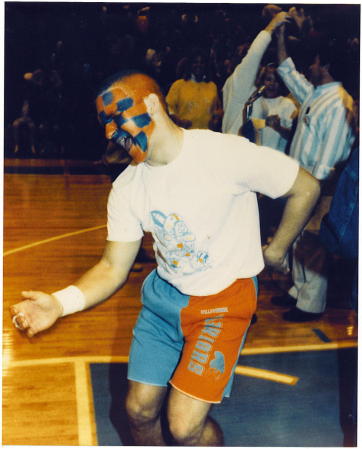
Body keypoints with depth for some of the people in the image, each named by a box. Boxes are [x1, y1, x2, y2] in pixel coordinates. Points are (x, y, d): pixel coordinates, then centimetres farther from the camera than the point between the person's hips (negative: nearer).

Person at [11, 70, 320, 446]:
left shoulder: (228, 154, -23)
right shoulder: (126, 188, -6)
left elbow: (306, 188, -10)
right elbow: (113, 268, -3)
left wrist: (276, 251, 1)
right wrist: (60, 303, -21)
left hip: (222, 300, -5)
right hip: (163, 295, 5)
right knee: (139, 410, 10)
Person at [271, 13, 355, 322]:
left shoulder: (339, 103, -16)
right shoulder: (314, 94, 12)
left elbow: (332, 150, -21)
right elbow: (288, 71, 25)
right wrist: (280, 33, 23)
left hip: (318, 186, -10)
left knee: (312, 243, -3)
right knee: (297, 237, 16)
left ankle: (311, 304, 7)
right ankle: (299, 291, 30)